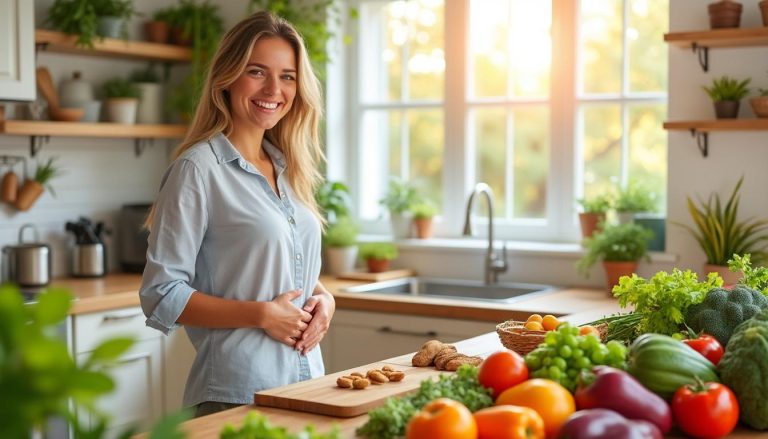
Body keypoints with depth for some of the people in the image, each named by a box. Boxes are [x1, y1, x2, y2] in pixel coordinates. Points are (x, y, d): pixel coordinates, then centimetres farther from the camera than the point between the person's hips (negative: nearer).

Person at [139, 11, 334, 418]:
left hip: (307, 379, 7)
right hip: (238, 393, -7)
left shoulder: (288, 167, 9)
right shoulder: (197, 168, -12)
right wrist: (262, 314, -20)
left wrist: (324, 298, -1)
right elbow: (161, 296, -14)